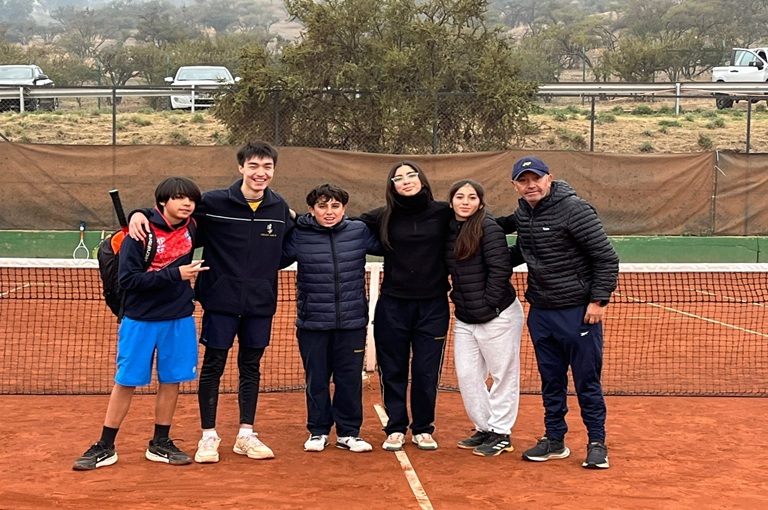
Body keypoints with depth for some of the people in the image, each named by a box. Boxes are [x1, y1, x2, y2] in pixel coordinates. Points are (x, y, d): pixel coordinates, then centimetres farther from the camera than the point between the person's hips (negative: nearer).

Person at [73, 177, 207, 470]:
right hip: (140, 321, -4)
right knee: (125, 382, 3)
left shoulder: (191, 230, 0)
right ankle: (105, 448, 13)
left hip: (179, 320, 4)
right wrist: (174, 274, -25)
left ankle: (160, 444, 22)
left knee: (171, 380, 8)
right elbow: (128, 280, -20)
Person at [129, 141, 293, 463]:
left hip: (260, 305, 3)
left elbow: (287, 251, 17)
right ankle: (208, 436, 17)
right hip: (221, 301, -3)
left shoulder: (280, 208, 2)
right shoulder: (214, 202, -9)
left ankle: (246, 436, 23)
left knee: (251, 368, 12)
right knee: (212, 367, 4)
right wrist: (140, 214, -19)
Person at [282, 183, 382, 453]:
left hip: (352, 321, 1)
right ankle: (318, 431, 24)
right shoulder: (299, 236, -5)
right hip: (313, 322, -1)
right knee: (316, 379, 9)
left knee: (350, 378, 8)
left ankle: (348, 432, 22)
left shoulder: (359, 231, 0)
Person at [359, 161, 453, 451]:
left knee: (426, 372, 4)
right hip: (393, 306, 1)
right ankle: (395, 428, 21)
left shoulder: (443, 213, -1)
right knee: (393, 371, 7)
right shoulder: (383, 218, 1)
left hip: (433, 306, -1)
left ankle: (423, 429, 20)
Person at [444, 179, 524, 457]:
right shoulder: (449, 230, 7)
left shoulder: (488, 227, -14)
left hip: (498, 316, -7)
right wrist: (458, 299, 8)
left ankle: (501, 434, 14)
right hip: (464, 318, 7)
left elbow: (500, 269, -18)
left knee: (503, 375, 3)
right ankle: (484, 428, 23)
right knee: (467, 376, 9)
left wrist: (487, 304, -15)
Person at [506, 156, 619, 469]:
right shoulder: (522, 213, 6)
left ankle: (597, 444, 14)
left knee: (587, 381, 2)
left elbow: (606, 258, -14)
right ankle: (554, 441, 25)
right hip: (540, 312, 6)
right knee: (551, 381, 14)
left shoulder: (574, 210, -16)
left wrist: (599, 300, -16)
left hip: (579, 311, -6)